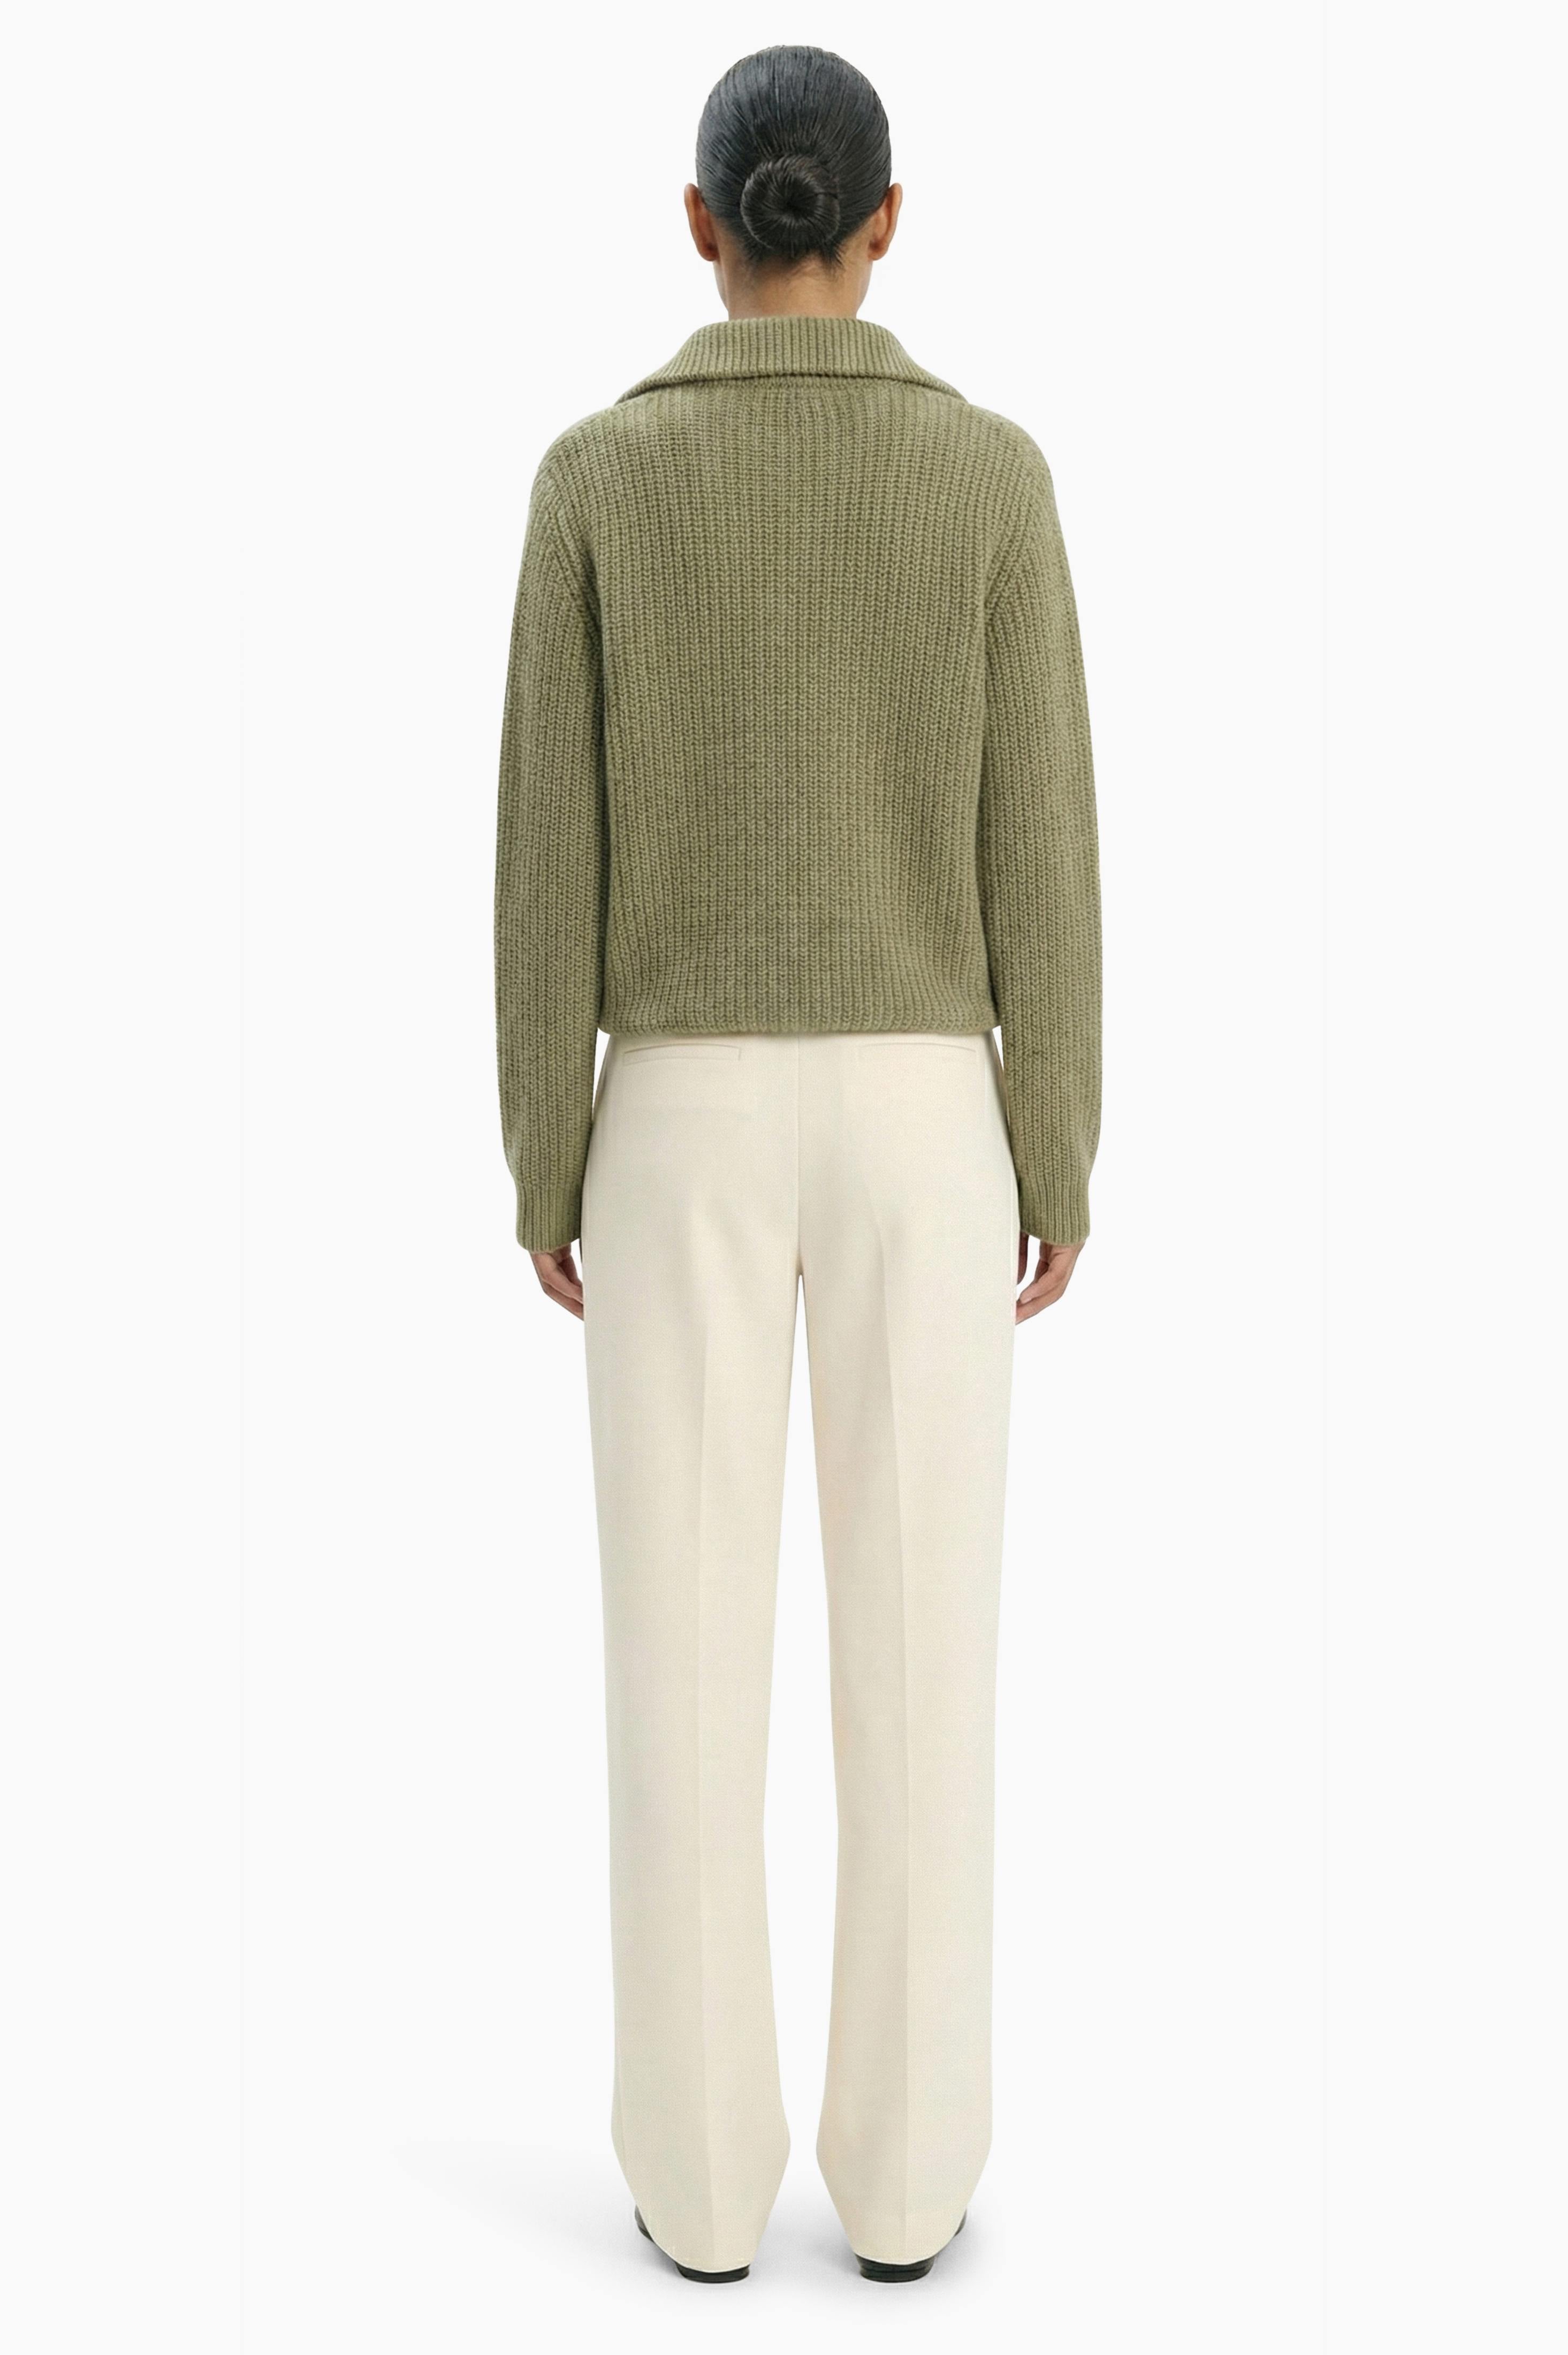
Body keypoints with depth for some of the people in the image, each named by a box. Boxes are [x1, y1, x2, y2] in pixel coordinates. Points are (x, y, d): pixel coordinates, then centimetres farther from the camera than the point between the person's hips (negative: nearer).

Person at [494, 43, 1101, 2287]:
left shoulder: (600, 474, -1)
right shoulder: (991, 471, -1)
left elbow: (551, 840, -3)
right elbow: (1037, 842, -3)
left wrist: (541, 1164, 5)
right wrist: (1063, 1163, 5)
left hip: (688, 1118, 0)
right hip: (916, 1114, 0)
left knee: (686, 1638, 7)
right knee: (920, 1631, 7)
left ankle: (705, 2169, 16)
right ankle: (903, 2163, 16)